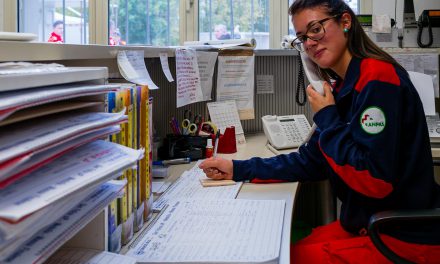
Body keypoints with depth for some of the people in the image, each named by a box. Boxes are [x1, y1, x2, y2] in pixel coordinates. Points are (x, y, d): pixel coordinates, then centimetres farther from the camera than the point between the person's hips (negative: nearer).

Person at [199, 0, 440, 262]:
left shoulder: (378, 79, -20)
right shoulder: (343, 87, 8)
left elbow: (375, 180, -25)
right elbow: (311, 162, 12)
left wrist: (327, 119, -15)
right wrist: (238, 169, 6)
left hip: (405, 239, -8)